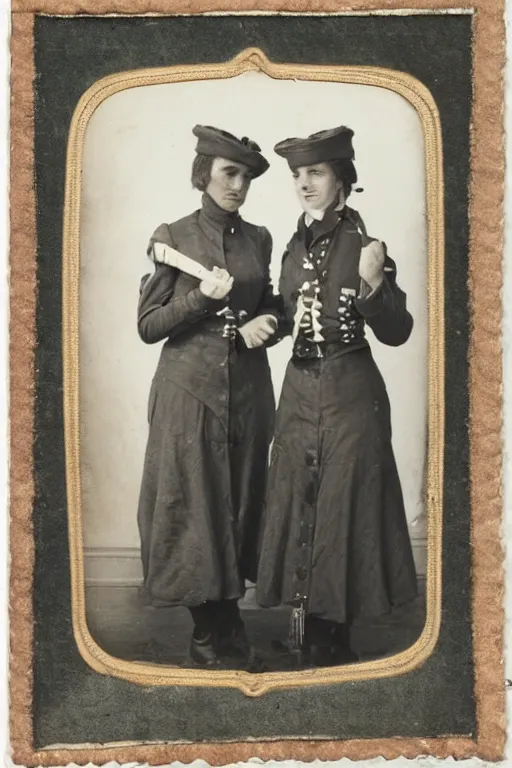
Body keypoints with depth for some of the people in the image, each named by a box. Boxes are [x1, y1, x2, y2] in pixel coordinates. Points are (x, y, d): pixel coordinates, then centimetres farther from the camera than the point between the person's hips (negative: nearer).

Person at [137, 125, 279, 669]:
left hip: (248, 388, 4)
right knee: (193, 503, -1)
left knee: (241, 499, 7)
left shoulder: (258, 239, 9)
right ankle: (210, 629, 15)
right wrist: (202, 296, -16)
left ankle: (226, 623, 22)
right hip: (189, 389, -3)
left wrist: (262, 325, -2)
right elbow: (147, 325, -3)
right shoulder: (171, 237, -1)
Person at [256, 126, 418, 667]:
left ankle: (333, 638, 17)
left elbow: (396, 333, -13)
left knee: (341, 503, 2)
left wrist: (372, 284, -27)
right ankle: (306, 628, 27)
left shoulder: (363, 244, -9)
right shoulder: (295, 246, 9)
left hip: (349, 395, -6)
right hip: (299, 392, 6)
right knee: (298, 501, 11)